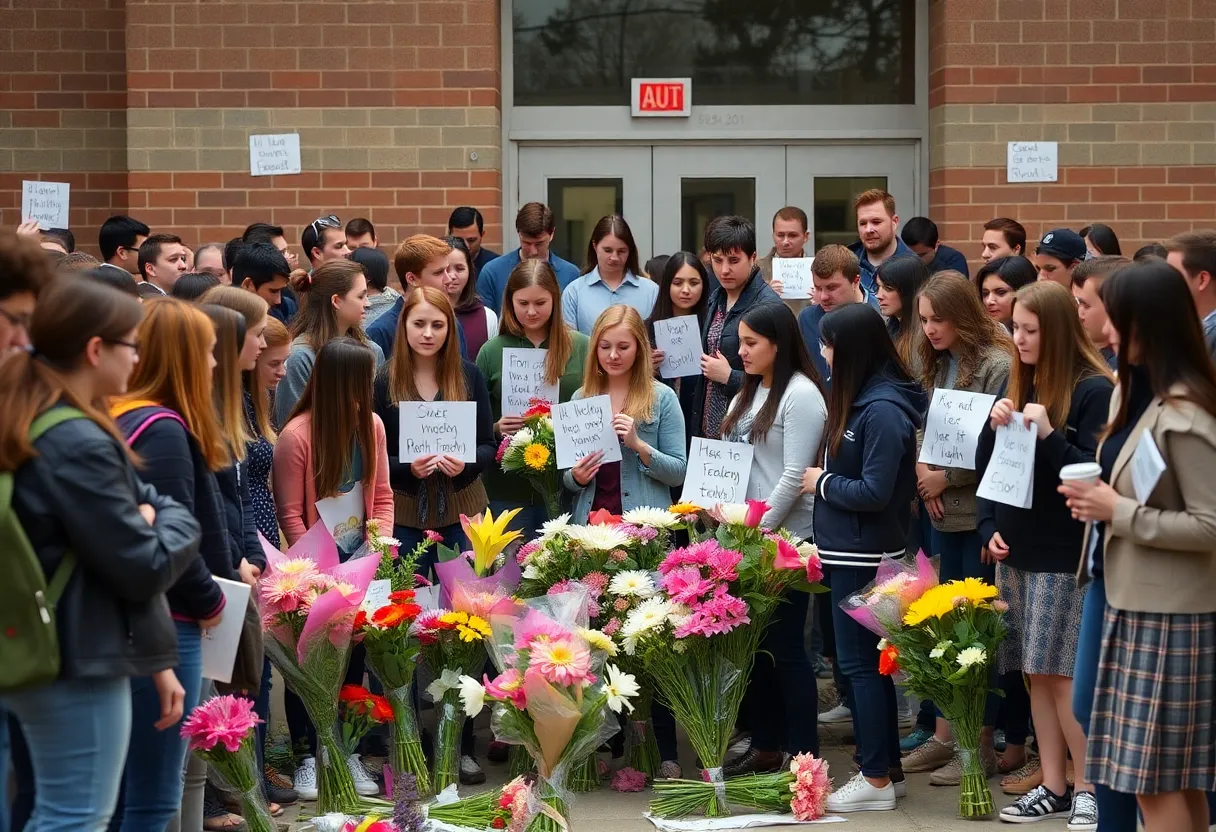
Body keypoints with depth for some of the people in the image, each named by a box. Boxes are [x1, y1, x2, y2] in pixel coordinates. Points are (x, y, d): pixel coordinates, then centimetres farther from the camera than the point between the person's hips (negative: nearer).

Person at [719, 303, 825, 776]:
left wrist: (760, 529, -16)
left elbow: (794, 475, -16)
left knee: (785, 647, -5)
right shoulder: (749, 394, 16)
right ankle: (765, 746, 21)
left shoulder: (801, 395, -11)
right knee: (752, 643, 11)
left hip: (784, 538, -8)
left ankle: (802, 754, 2)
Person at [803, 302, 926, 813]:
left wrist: (823, 483, -11)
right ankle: (887, 767, 23)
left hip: (865, 556, -10)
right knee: (869, 661, 15)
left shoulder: (882, 410, -20)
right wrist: (826, 479, 0)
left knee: (859, 663, -3)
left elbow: (875, 492, -22)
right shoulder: (858, 398, 9)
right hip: (851, 551, 10)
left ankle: (876, 780, 4)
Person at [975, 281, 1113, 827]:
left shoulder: (1093, 390, -8)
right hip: (1016, 551, 6)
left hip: (1065, 555, -6)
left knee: (1060, 672, -6)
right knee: (1036, 674, 8)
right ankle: (1054, 788, 15)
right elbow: (987, 465, 15)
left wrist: (1047, 435, -23)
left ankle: (1088, 788, 4)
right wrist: (989, 526, 0)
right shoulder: (1019, 384, 11)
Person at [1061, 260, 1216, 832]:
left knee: (1156, 780, -4)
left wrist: (1118, 512, -18)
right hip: (1126, 595, 9)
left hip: (1165, 613, -9)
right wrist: (1097, 498, 6)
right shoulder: (1134, 390, 9)